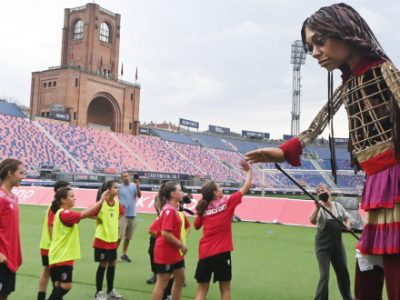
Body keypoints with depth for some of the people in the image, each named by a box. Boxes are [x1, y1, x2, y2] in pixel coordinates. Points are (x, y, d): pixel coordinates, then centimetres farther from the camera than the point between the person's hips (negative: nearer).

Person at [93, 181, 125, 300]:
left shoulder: (117, 203, 4)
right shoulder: (101, 203, -17)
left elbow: (121, 213, 21)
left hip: (113, 239, 7)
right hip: (102, 239, -6)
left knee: (112, 264, 14)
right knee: (103, 265, 2)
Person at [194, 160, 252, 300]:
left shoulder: (203, 209, 4)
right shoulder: (227, 203, -5)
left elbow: (197, 226, 21)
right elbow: (245, 188, 4)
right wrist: (249, 171, 18)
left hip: (204, 253, 3)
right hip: (221, 252, -3)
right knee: (225, 288, 10)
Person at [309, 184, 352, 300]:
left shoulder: (338, 206, 1)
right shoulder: (319, 209, -14)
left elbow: (347, 217, 18)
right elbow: (312, 221, -34)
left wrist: (347, 225, -4)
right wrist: (317, 208, -48)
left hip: (337, 244, 5)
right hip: (323, 246, -5)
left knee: (343, 272, 17)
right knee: (324, 275, -9)